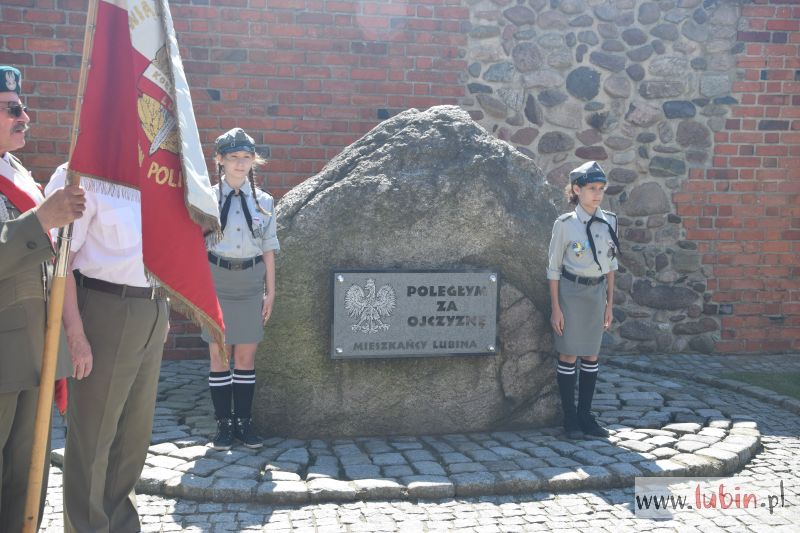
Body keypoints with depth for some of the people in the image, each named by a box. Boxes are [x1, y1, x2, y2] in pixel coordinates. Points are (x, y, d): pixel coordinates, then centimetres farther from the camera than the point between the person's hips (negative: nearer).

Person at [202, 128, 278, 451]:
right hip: (217, 281, -1)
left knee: (246, 357, 6)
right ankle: (224, 425, 12)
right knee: (219, 356, 3)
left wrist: (270, 292, 5)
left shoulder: (263, 201, 5)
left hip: (251, 283, 1)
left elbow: (268, 249, 7)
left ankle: (244, 422, 15)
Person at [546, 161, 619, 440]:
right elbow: (554, 267, -6)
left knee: (591, 356, 9)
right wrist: (555, 308, -9)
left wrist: (610, 303, 9)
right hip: (571, 293, -4)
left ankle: (585, 416, 18)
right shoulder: (565, 224, -9)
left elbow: (610, 264, 10)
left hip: (597, 293, 5)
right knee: (569, 355, 1)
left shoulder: (608, 221, 3)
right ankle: (570, 419, 10)